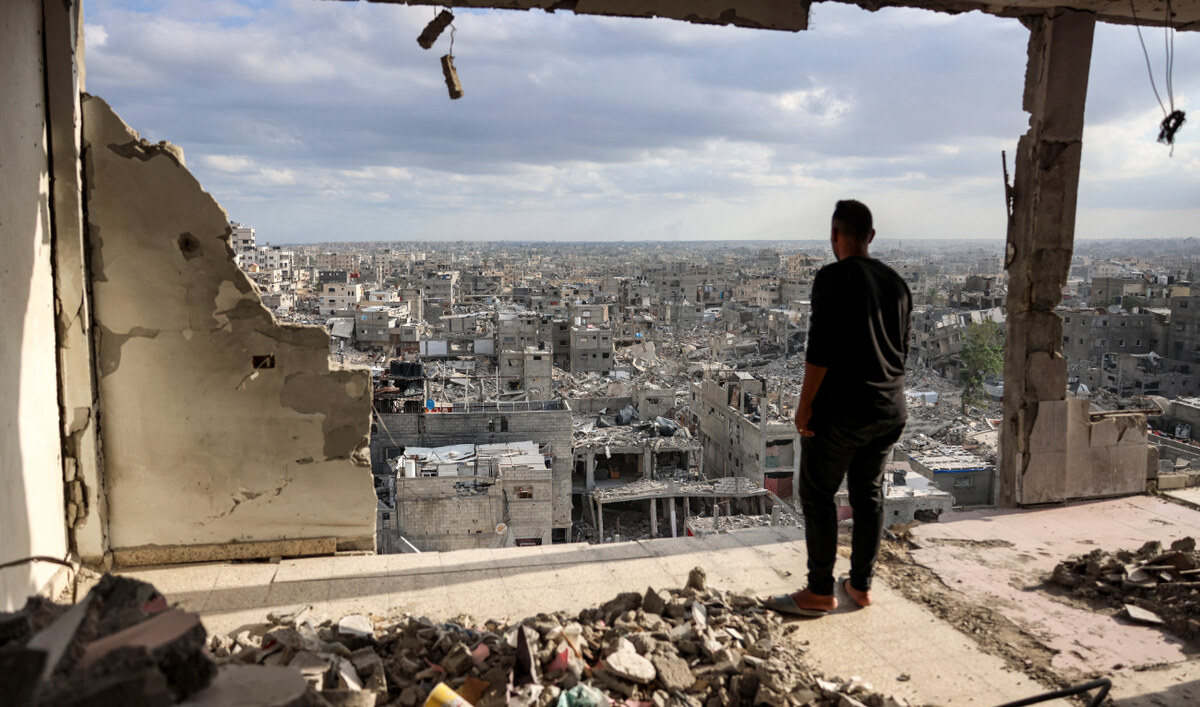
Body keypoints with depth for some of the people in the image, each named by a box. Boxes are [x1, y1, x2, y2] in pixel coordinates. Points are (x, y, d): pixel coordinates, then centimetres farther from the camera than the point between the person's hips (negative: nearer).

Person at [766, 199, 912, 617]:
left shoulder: (833, 278, -13)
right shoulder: (896, 283, 10)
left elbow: (821, 348, -19)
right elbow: (902, 350, 15)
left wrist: (805, 404, -12)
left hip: (839, 410, -7)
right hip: (889, 411, 8)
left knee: (818, 496, 3)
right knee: (869, 495, 15)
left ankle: (820, 593, 9)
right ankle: (861, 585, 25)